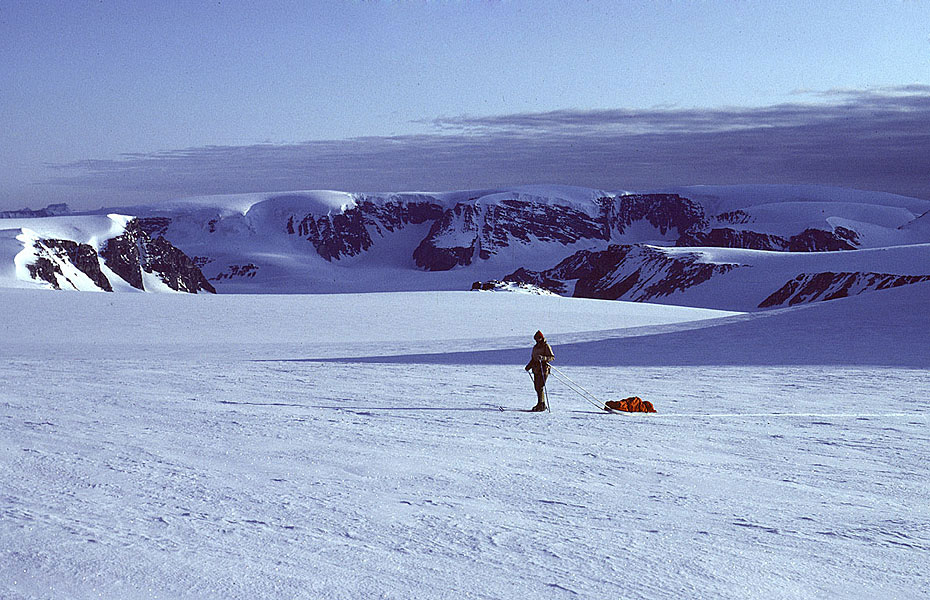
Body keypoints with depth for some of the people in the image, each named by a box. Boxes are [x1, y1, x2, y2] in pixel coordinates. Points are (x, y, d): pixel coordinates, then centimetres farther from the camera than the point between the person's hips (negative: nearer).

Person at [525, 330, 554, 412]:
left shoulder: (546, 346, -4)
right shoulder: (535, 347, 19)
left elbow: (552, 357, -10)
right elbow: (533, 358, 27)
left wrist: (543, 358, -26)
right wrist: (528, 366, 13)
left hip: (543, 369, -8)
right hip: (536, 369, 8)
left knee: (540, 387, -14)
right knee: (537, 387, 7)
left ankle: (541, 405, -12)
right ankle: (542, 404, 15)